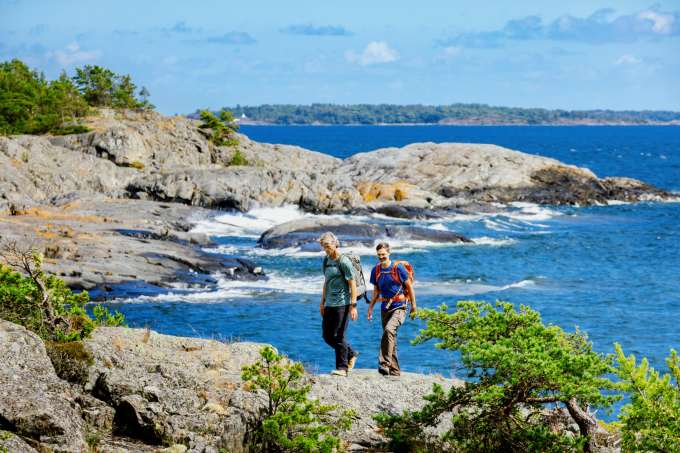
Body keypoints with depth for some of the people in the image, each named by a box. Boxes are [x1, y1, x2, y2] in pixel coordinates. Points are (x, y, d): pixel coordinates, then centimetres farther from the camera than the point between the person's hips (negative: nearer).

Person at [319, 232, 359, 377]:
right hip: (329, 304, 8)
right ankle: (351, 354, 26)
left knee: (338, 336, -7)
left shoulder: (343, 261, -11)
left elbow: (352, 284, -12)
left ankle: (342, 368, 1)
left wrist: (353, 305, -16)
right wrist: (323, 302, 21)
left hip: (342, 304, -8)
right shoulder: (326, 260, 13)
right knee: (327, 336, 9)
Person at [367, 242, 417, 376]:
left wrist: (413, 305, -1)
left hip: (399, 307, -6)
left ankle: (384, 363, -32)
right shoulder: (376, 270, 7)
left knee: (389, 330, -29)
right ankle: (394, 370, 18)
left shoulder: (398, 268, -8)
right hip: (385, 308, 6)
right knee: (391, 340, 9)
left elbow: (409, 286, -1)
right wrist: (370, 307, 12)